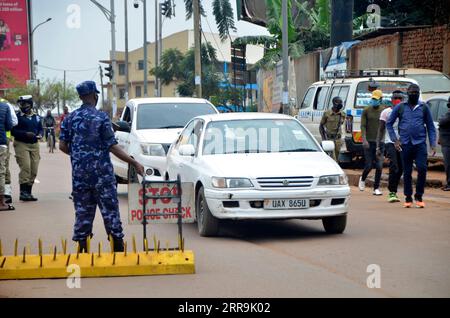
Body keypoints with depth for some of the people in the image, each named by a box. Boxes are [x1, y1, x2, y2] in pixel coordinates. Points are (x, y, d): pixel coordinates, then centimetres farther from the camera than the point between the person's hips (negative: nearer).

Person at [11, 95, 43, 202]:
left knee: (34, 170, 4)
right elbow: (13, 131, -9)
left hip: (34, 145, 6)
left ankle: (28, 192, 14)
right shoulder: (17, 116, -3)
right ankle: (23, 192, -14)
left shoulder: (36, 117, 14)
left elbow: (40, 129, 19)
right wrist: (26, 134, -20)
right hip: (21, 144, -6)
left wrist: (40, 135, -3)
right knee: (25, 168, -16)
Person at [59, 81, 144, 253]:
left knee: (83, 212, 8)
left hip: (79, 174, 4)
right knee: (110, 210, 3)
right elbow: (112, 146, -11)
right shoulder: (101, 117, -8)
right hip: (102, 174, -4)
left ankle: (82, 251, 9)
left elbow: (62, 145, 3)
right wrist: (134, 163, -8)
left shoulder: (70, 119, 4)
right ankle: (118, 249, 5)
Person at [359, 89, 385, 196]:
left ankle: (376, 188, 3)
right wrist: (364, 139, -12)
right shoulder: (366, 110, 1)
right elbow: (363, 126, -1)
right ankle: (362, 179, 30)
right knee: (369, 165, -1)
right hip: (369, 141, -1)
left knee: (379, 166, -4)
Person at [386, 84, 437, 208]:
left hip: (420, 143, 0)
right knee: (407, 172, 5)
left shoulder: (424, 107, 8)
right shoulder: (400, 107, 7)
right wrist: (395, 139, 2)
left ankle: (419, 196, 2)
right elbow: (389, 123, 12)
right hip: (405, 144, 0)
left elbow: (430, 126, 11)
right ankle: (408, 198, 14)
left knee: (422, 169, -12)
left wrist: (433, 144, 2)